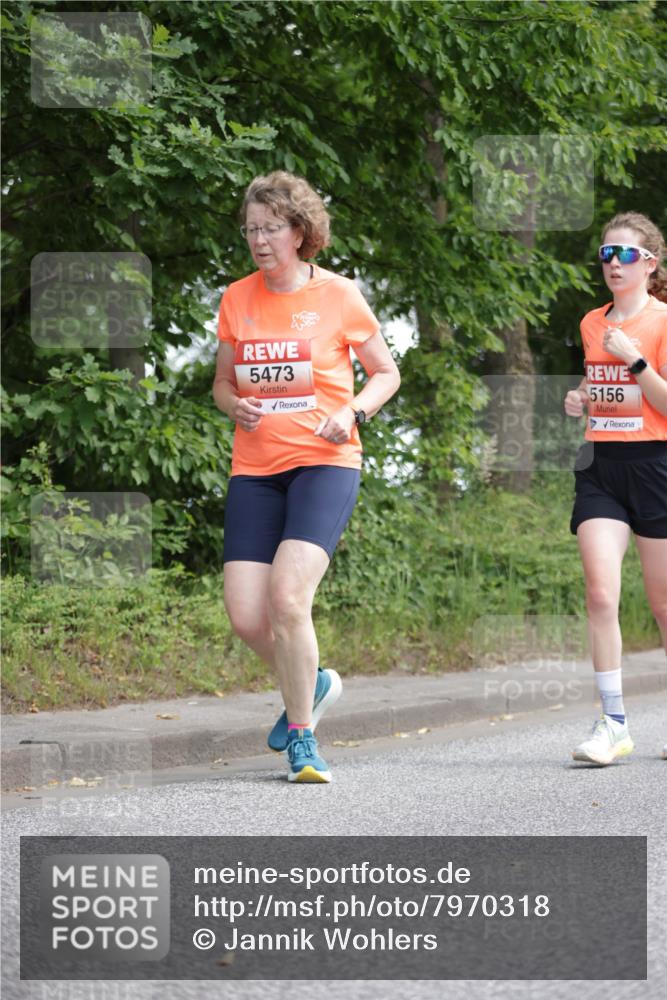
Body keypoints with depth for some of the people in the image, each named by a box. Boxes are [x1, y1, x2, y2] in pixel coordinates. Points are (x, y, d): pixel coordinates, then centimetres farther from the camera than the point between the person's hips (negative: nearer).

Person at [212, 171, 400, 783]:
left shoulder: (338, 296, -2)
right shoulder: (237, 300, 8)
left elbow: (387, 373, 8)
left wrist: (353, 412, -11)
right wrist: (235, 406, -4)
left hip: (325, 463, -4)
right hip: (255, 469, 4)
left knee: (288, 596, -22)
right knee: (245, 615, -5)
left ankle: (302, 737, -6)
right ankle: (312, 685, 27)